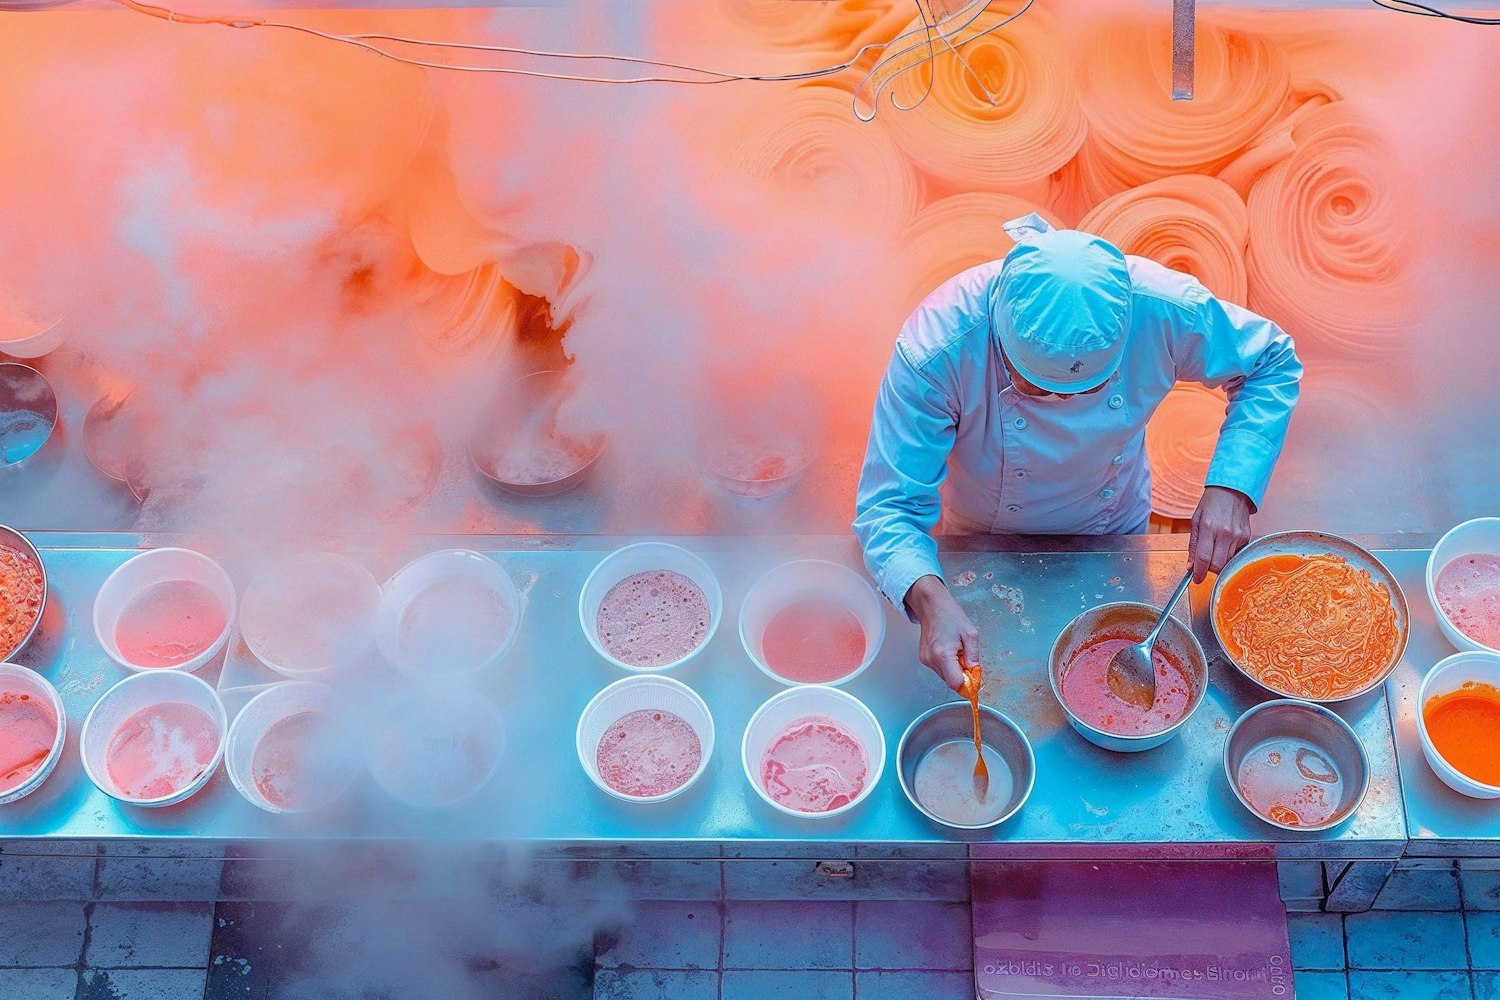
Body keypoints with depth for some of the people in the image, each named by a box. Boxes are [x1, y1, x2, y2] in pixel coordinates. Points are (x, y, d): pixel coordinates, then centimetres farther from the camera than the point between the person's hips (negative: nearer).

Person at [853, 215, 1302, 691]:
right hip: (986, 555, -2)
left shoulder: (1161, 308, -35)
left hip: (1116, 537, 2)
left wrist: (1232, 485, -32)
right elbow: (890, 508, -36)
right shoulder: (936, 350, -41)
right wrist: (931, 602, -57)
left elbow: (1272, 363, -16)